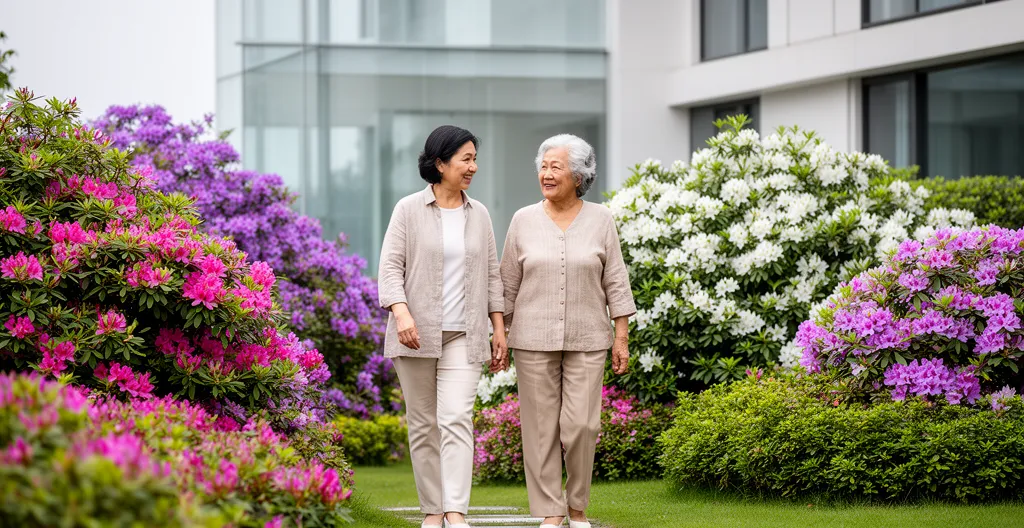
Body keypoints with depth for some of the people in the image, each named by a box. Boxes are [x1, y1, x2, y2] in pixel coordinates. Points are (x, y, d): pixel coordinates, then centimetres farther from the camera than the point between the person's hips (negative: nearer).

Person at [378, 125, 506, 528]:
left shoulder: (478, 215, 10)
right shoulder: (409, 210, -1)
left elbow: (491, 275, 14)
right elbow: (390, 268, -6)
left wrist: (500, 328, 9)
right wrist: (401, 313, -21)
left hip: (463, 337, 1)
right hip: (417, 334, -1)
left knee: (457, 419, -12)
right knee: (423, 424, 5)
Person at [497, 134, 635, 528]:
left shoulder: (600, 221, 2)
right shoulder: (524, 221, 4)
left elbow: (616, 283, 3)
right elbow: (508, 285, 7)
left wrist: (621, 337, -1)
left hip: (586, 340, -1)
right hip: (534, 339, 1)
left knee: (581, 425, -7)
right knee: (541, 426, 0)